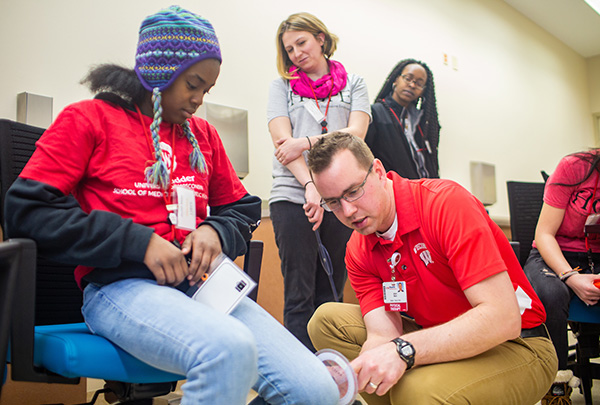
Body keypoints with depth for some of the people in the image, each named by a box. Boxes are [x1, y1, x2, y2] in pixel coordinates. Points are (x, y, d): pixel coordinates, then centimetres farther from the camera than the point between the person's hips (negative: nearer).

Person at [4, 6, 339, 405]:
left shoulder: (203, 135, 19)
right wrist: (139, 242, -11)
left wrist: (215, 231, 0)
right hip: (121, 284, -4)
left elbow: (243, 208, 26)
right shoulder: (89, 118, 7)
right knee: (230, 350, -37)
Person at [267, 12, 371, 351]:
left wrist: (306, 142, -11)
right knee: (299, 297, -4)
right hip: (292, 197, -1)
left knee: (330, 295, 5)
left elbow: (356, 132, -1)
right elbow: (282, 140, -1)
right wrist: (310, 185, -14)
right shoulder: (282, 86, 14)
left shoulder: (354, 84, 15)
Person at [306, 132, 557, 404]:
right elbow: (384, 336, -9)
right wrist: (353, 374, -32)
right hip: (440, 340, 6)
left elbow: (503, 318, -29)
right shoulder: (358, 252, -3)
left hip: (516, 344, -6)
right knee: (327, 319, -3)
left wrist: (403, 350, -38)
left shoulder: (446, 201, -23)